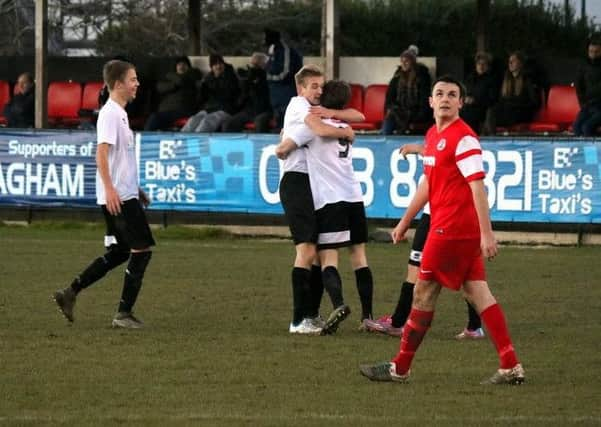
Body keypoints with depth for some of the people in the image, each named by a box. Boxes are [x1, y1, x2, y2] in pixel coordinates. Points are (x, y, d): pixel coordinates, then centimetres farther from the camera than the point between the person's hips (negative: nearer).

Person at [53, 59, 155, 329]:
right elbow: (102, 153, -23)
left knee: (119, 253, 13)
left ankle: (70, 293, 13)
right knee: (142, 249, -7)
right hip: (117, 196, -10)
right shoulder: (110, 114, -14)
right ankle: (124, 314, -4)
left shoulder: (120, 113, 17)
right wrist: (109, 188, -31)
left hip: (124, 194, 10)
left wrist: (136, 189, 29)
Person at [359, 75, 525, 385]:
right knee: (476, 291, 5)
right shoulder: (432, 136, 15)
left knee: (424, 292, -1)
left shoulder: (463, 138, -14)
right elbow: (428, 182, 27)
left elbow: (477, 186, -19)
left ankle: (400, 368, 8)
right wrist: (405, 221, 31)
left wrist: (487, 234, -24)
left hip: (451, 228, -9)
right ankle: (510, 366, 2)